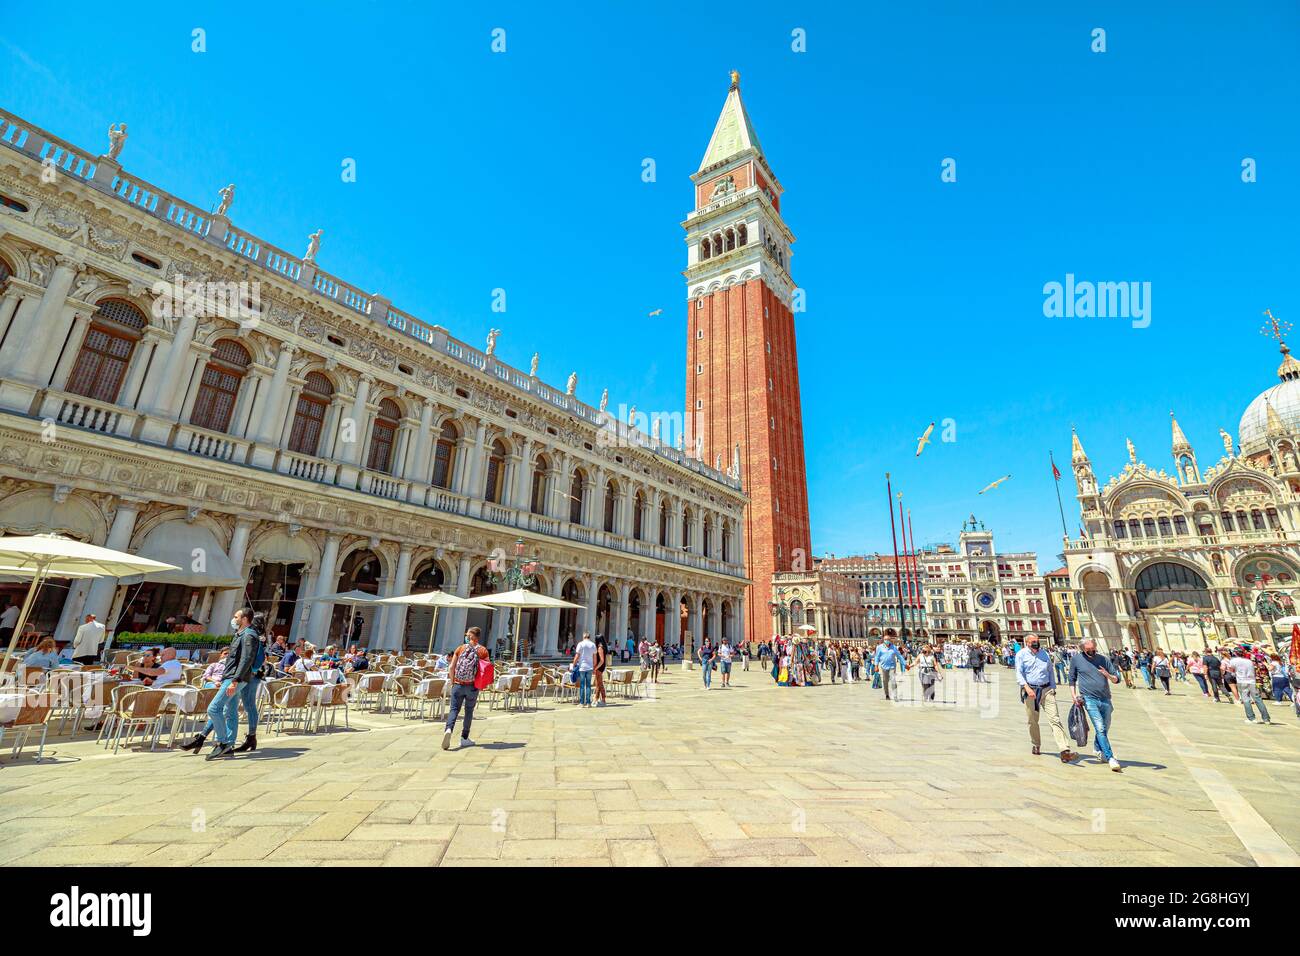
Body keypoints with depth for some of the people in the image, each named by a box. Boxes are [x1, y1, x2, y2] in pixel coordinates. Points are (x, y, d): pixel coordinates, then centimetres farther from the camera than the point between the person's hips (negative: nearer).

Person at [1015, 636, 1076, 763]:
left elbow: (1050, 671, 20)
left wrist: (1053, 688, 15)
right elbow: (1019, 673, -9)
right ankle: (1036, 745, 28)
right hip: (1030, 690, -2)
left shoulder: (1044, 653, 11)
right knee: (1033, 721, 9)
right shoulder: (1021, 655, -2)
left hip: (1046, 690, 2)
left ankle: (1064, 751, -15)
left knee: (1055, 719, -10)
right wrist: (1026, 687, -22)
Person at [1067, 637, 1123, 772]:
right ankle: (1110, 758, -12)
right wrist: (1074, 696, 1)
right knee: (1100, 728, -13)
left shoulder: (1104, 659, 6)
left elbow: (1117, 679, 9)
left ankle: (1099, 750, 36)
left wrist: (1108, 675, -13)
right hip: (1089, 699, -3)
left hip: (1105, 699, 3)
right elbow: (1072, 679, 9)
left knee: (1105, 728, 15)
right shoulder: (1076, 659, 1)